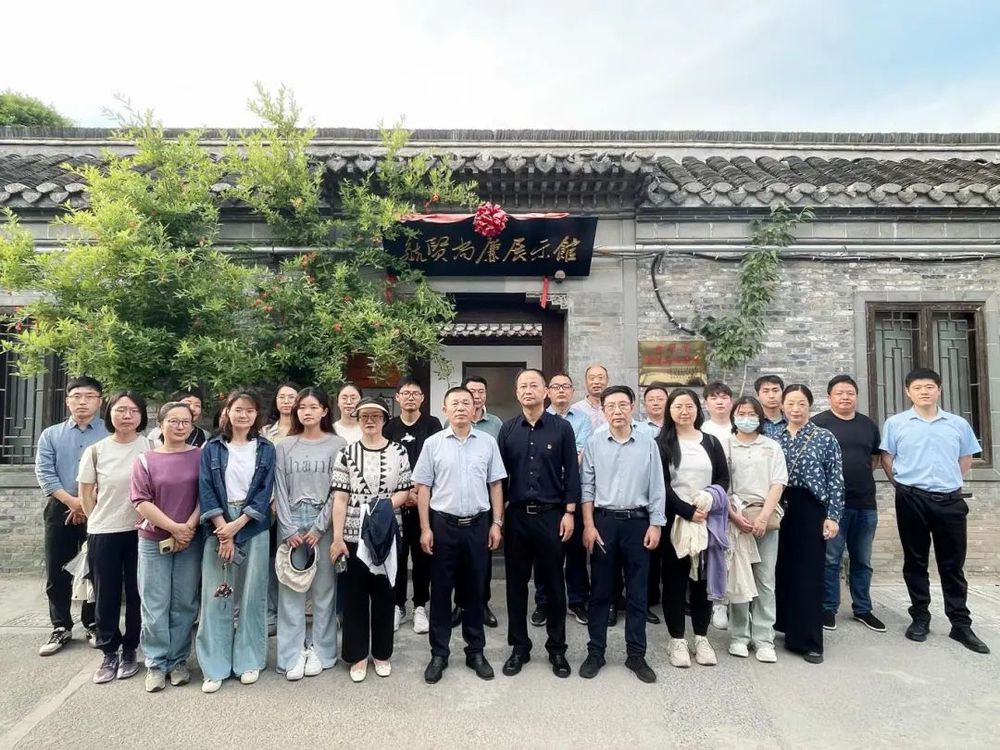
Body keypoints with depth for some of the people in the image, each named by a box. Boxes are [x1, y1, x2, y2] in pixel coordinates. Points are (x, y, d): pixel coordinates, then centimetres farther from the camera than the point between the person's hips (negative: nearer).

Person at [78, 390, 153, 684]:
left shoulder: (151, 447, -3)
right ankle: (109, 653, 23)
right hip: (103, 533, 1)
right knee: (106, 595, 8)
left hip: (140, 531, -1)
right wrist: (98, 521, 6)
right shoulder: (96, 451, 0)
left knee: (136, 593, 7)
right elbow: (86, 493, 8)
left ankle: (130, 651, 23)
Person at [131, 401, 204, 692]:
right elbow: (142, 501, -5)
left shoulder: (200, 456, 2)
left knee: (184, 603, 7)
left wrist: (189, 527, -13)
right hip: (153, 541, 0)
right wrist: (174, 527, -13)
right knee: (155, 605, 5)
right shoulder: (145, 460, 2)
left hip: (191, 541, 0)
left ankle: (178, 661, 20)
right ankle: (156, 663, 17)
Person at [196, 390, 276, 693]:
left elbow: (264, 492, -2)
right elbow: (206, 489, -2)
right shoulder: (212, 448, 5)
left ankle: (249, 661, 16)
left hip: (254, 527, 0)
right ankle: (215, 667, 12)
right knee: (216, 595, 1)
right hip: (219, 526, 0)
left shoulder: (266, 449, 5)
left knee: (252, 595, 3)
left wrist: (237, 526, -11)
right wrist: (223, 530, -12)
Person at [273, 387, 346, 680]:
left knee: (324, 589, 3)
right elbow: (280, 489, 3)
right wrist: (288, 529, -5)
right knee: (290, 589, 4)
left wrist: (319, 527, -9)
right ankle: (293, 655, 13)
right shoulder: (285, 446, 7)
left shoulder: (338, 444, -1)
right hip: (291, 522, 2)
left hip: (324, 521, -2)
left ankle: (320, 651, 16)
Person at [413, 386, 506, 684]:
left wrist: (497, 523, 1)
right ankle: (438, 654, 23)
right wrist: (425, 528, -4)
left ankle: (475, 651, 27)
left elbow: (495, 485, 5)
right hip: (443, 525, -1)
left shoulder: (488, 442, 1)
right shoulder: (433, 443, -2)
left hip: (478, 525, 1)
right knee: (441, 591, 9)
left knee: (475, 590, 12)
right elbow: (423, 488, 0)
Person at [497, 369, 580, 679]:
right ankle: (519, 647, 24)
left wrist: (569, 512, -6)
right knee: (516, 583, 10)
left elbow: (571, 472, -1)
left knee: (554, 583, 7)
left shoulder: (562, 428, -1)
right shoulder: (507, 430, 4)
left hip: (551, 514, -2)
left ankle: (557, 648, 23)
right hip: (516, 515, 2)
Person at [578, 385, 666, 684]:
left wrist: (655, 525, -2)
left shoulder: (648, 444, 0)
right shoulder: (594, 444, 0)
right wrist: (589, 525, -4)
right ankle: (595, 652, 21)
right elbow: (587, 487, 2)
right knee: (600, 591, 9)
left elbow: (656, 488, 2)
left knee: (637, 592, 9)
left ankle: (636, 654, 22)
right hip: (603, 521, 0)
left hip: (637, 522, 0)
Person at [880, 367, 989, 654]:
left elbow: (966, 458, 17)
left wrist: (949, 481, 11)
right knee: (915, 561, 8)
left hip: (950, 500, 2)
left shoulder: (958, 424, 6)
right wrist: (903, 483, 3)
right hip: (912, 499, -1)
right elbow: (886, 458, 5)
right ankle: (920, 617, 18)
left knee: (953, 564, 8)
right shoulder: (895, 423, 0)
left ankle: (961, 623, 17)